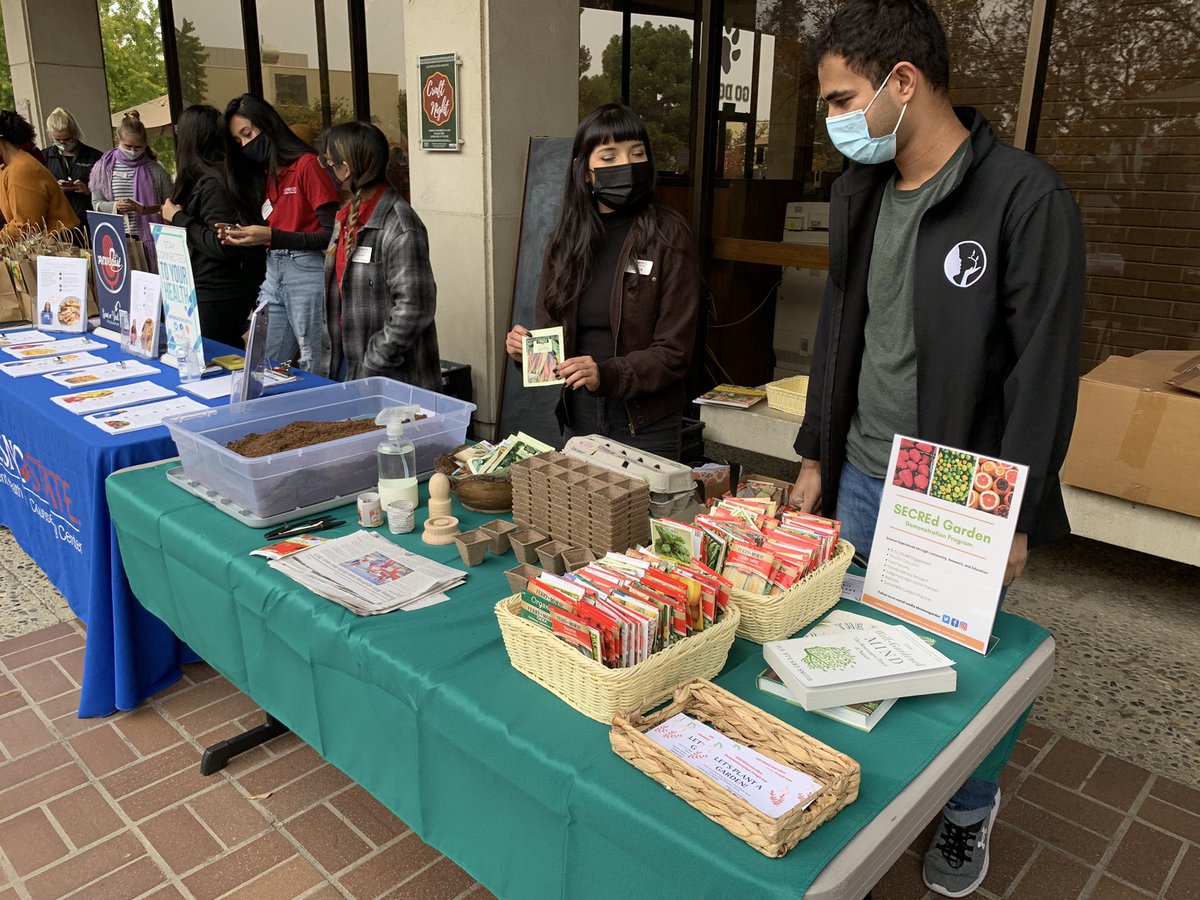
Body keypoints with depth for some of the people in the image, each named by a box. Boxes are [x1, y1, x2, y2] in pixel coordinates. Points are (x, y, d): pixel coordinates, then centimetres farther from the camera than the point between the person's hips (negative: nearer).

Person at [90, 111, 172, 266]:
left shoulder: (155, 169, 3)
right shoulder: (105, 167, 7)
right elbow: (96, 204, 6)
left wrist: (145, 209, -13)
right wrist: (115, 207, -13)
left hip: (148, 238, -1)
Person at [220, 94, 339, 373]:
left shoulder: (307, 164, -7)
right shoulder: (263, 173, 17)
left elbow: (331, 234, -13)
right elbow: (266, 231, 19)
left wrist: (271, 235, -18)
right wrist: (243, 235, -2)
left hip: (308, 272, -8)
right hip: (273, 272, 8)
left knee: (315, 370, -2)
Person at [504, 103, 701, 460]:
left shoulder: (669, 237, -10)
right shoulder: (565, 239, 4)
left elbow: (674, 351, -12)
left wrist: (607, 375, -26)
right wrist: (525, 346, -12)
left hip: (646, 426, -4)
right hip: (577, 417, 4)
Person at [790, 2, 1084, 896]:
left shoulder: (1026, 197, -16)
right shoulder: (860, 192, 4)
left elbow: (1046, 369, -15)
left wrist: (1014, 513, -14)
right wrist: (816, 454, 12)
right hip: (861, 478, 6)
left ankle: (970, 810, 39)